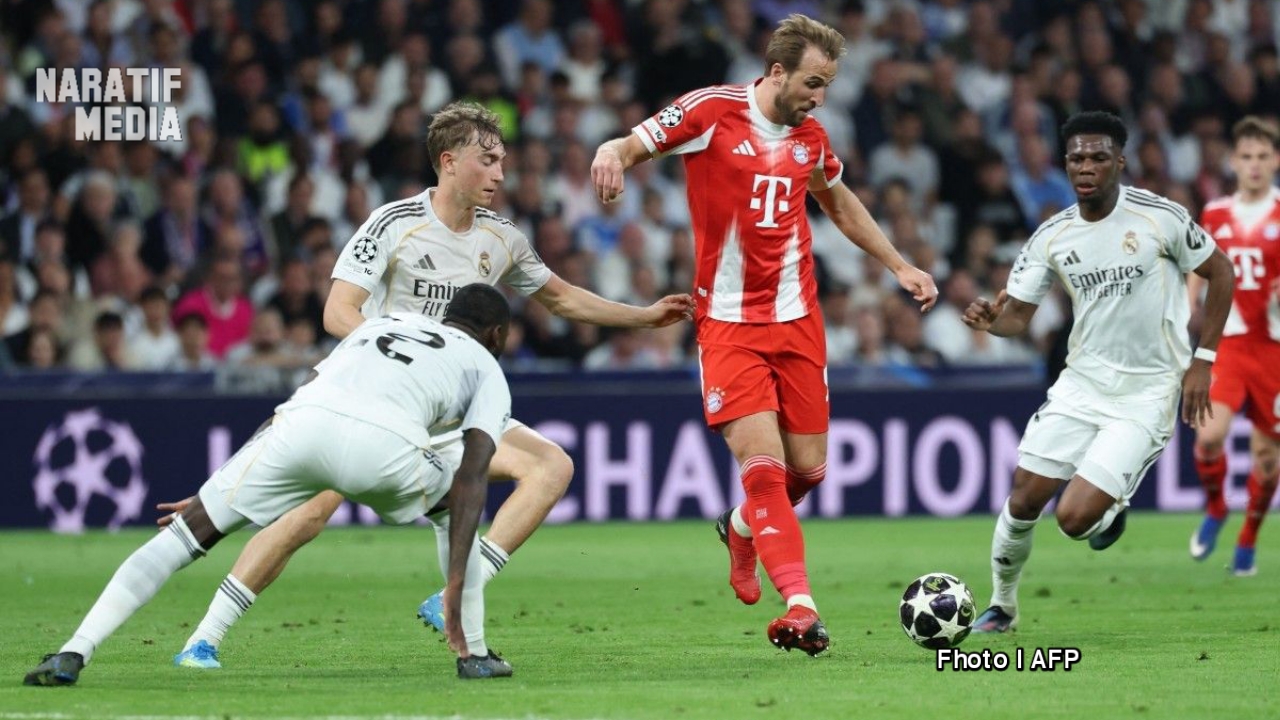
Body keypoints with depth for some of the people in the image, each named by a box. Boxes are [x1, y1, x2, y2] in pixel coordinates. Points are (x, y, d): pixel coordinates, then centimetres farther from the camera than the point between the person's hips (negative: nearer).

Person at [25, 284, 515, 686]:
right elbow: (470, 477, 13)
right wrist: (454, 591, 7)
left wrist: (210, 497, 39)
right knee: (461, 504, 31)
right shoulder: (486, 368, 29)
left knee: (186, 534, 8)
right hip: (386, 442, -2)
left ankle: (73, 654, -6)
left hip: (305, 419, 2)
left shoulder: (377, 327, 41)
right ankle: (471, 655, 26)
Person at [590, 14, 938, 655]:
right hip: (729, 323, -5)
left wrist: (899, 266, 27)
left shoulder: (809, 136, 9)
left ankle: (742, 529, 39)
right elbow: (632, 145, -6)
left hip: (797, 319, 5)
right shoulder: (710, 111, -8)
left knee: (808, 467, 6)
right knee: (762, 463, -16)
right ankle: (801, 608, -21)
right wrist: (612, 155, -31)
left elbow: (842, 205, 27)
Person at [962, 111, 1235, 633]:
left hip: (1147, 391, -4)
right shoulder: (1052, 236, -1)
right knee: (1023, 500, 0)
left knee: (1075, 519, -15)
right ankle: (1001, 607, 23)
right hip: (1082, 382, 4)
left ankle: (1112, 509, 21)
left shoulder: (1159, 217, -12)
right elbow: (1017, 315, 2)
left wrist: (1202, 361, -5)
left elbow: (1220, 272, 0)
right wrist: (990, 319, -23)